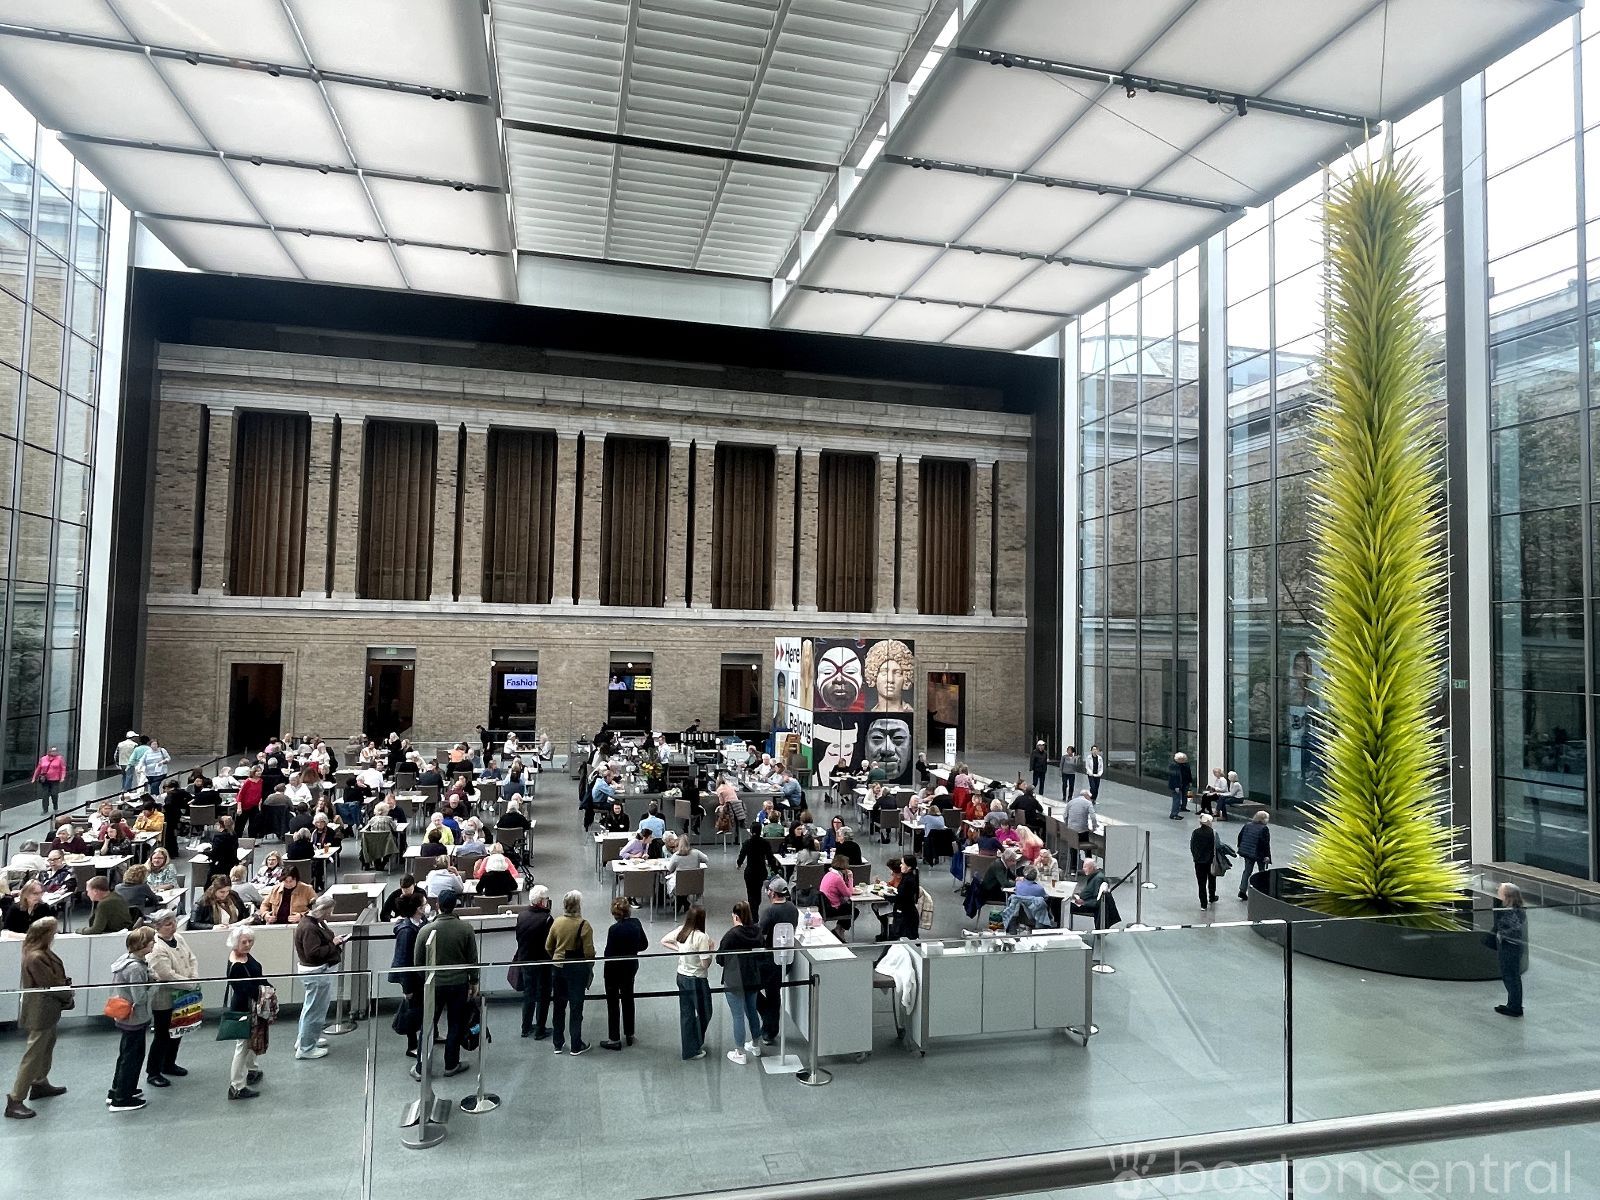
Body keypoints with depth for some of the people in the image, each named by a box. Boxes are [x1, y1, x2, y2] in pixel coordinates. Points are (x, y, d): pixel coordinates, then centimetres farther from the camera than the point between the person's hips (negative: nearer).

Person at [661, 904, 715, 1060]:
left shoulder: (680, 930, -5)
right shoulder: (702, 937, -24)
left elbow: (663, 941, 9)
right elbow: (705, 964, -22)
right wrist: (710, 949, -7)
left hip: (681, 976, 6)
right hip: (696, 980, -6)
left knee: (686, 1014, 17)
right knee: (704, 1013, 14)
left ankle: (688, 1049, 28)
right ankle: (693, 1049, 21)